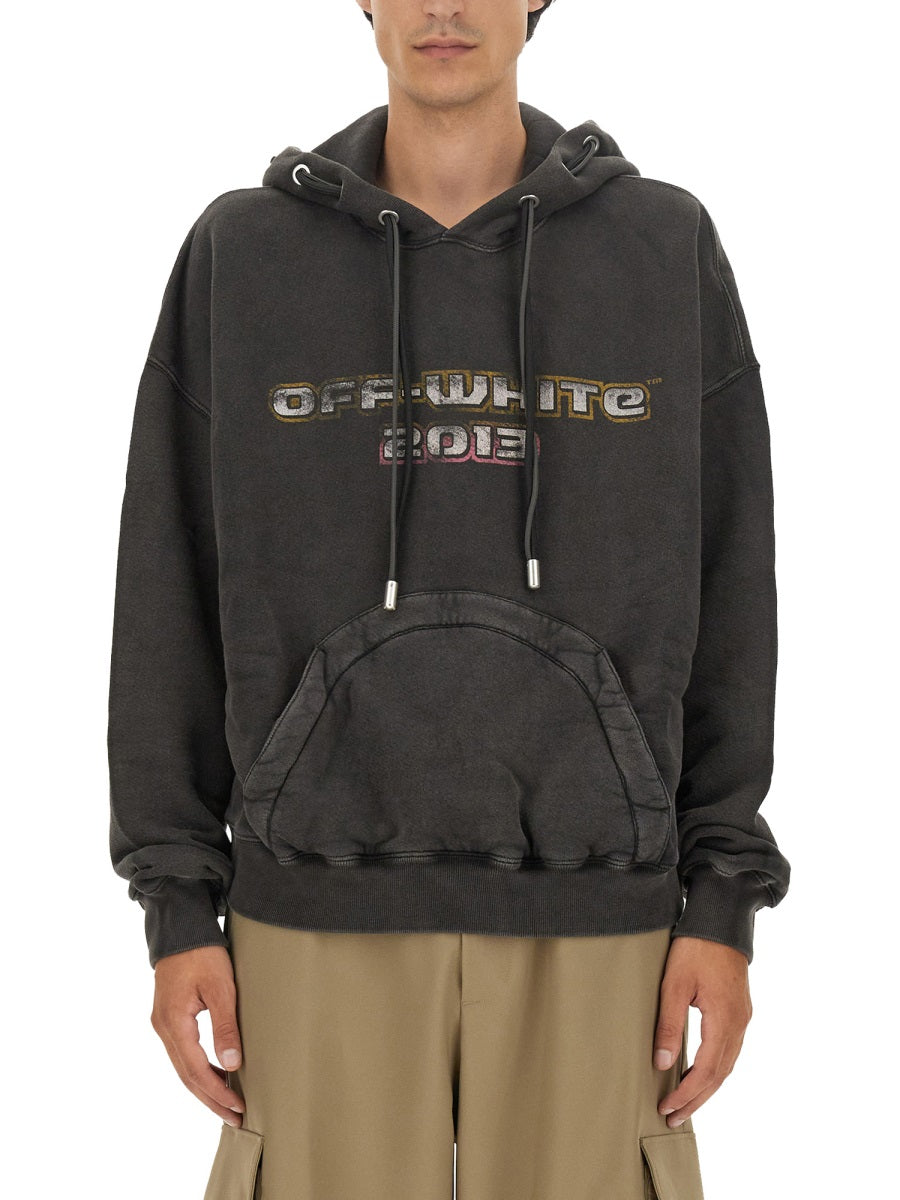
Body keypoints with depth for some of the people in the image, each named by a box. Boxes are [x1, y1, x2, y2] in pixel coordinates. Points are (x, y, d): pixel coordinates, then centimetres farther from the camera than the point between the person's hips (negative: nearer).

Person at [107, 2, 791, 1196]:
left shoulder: (669, 245, 3)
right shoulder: (239, 253, 3)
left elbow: (720, 585, 3)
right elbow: (177, 586, 4)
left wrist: (725, 906, -3)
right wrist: (177, 907, -1)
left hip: (585, 910, 0)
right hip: (326, 902, 0)